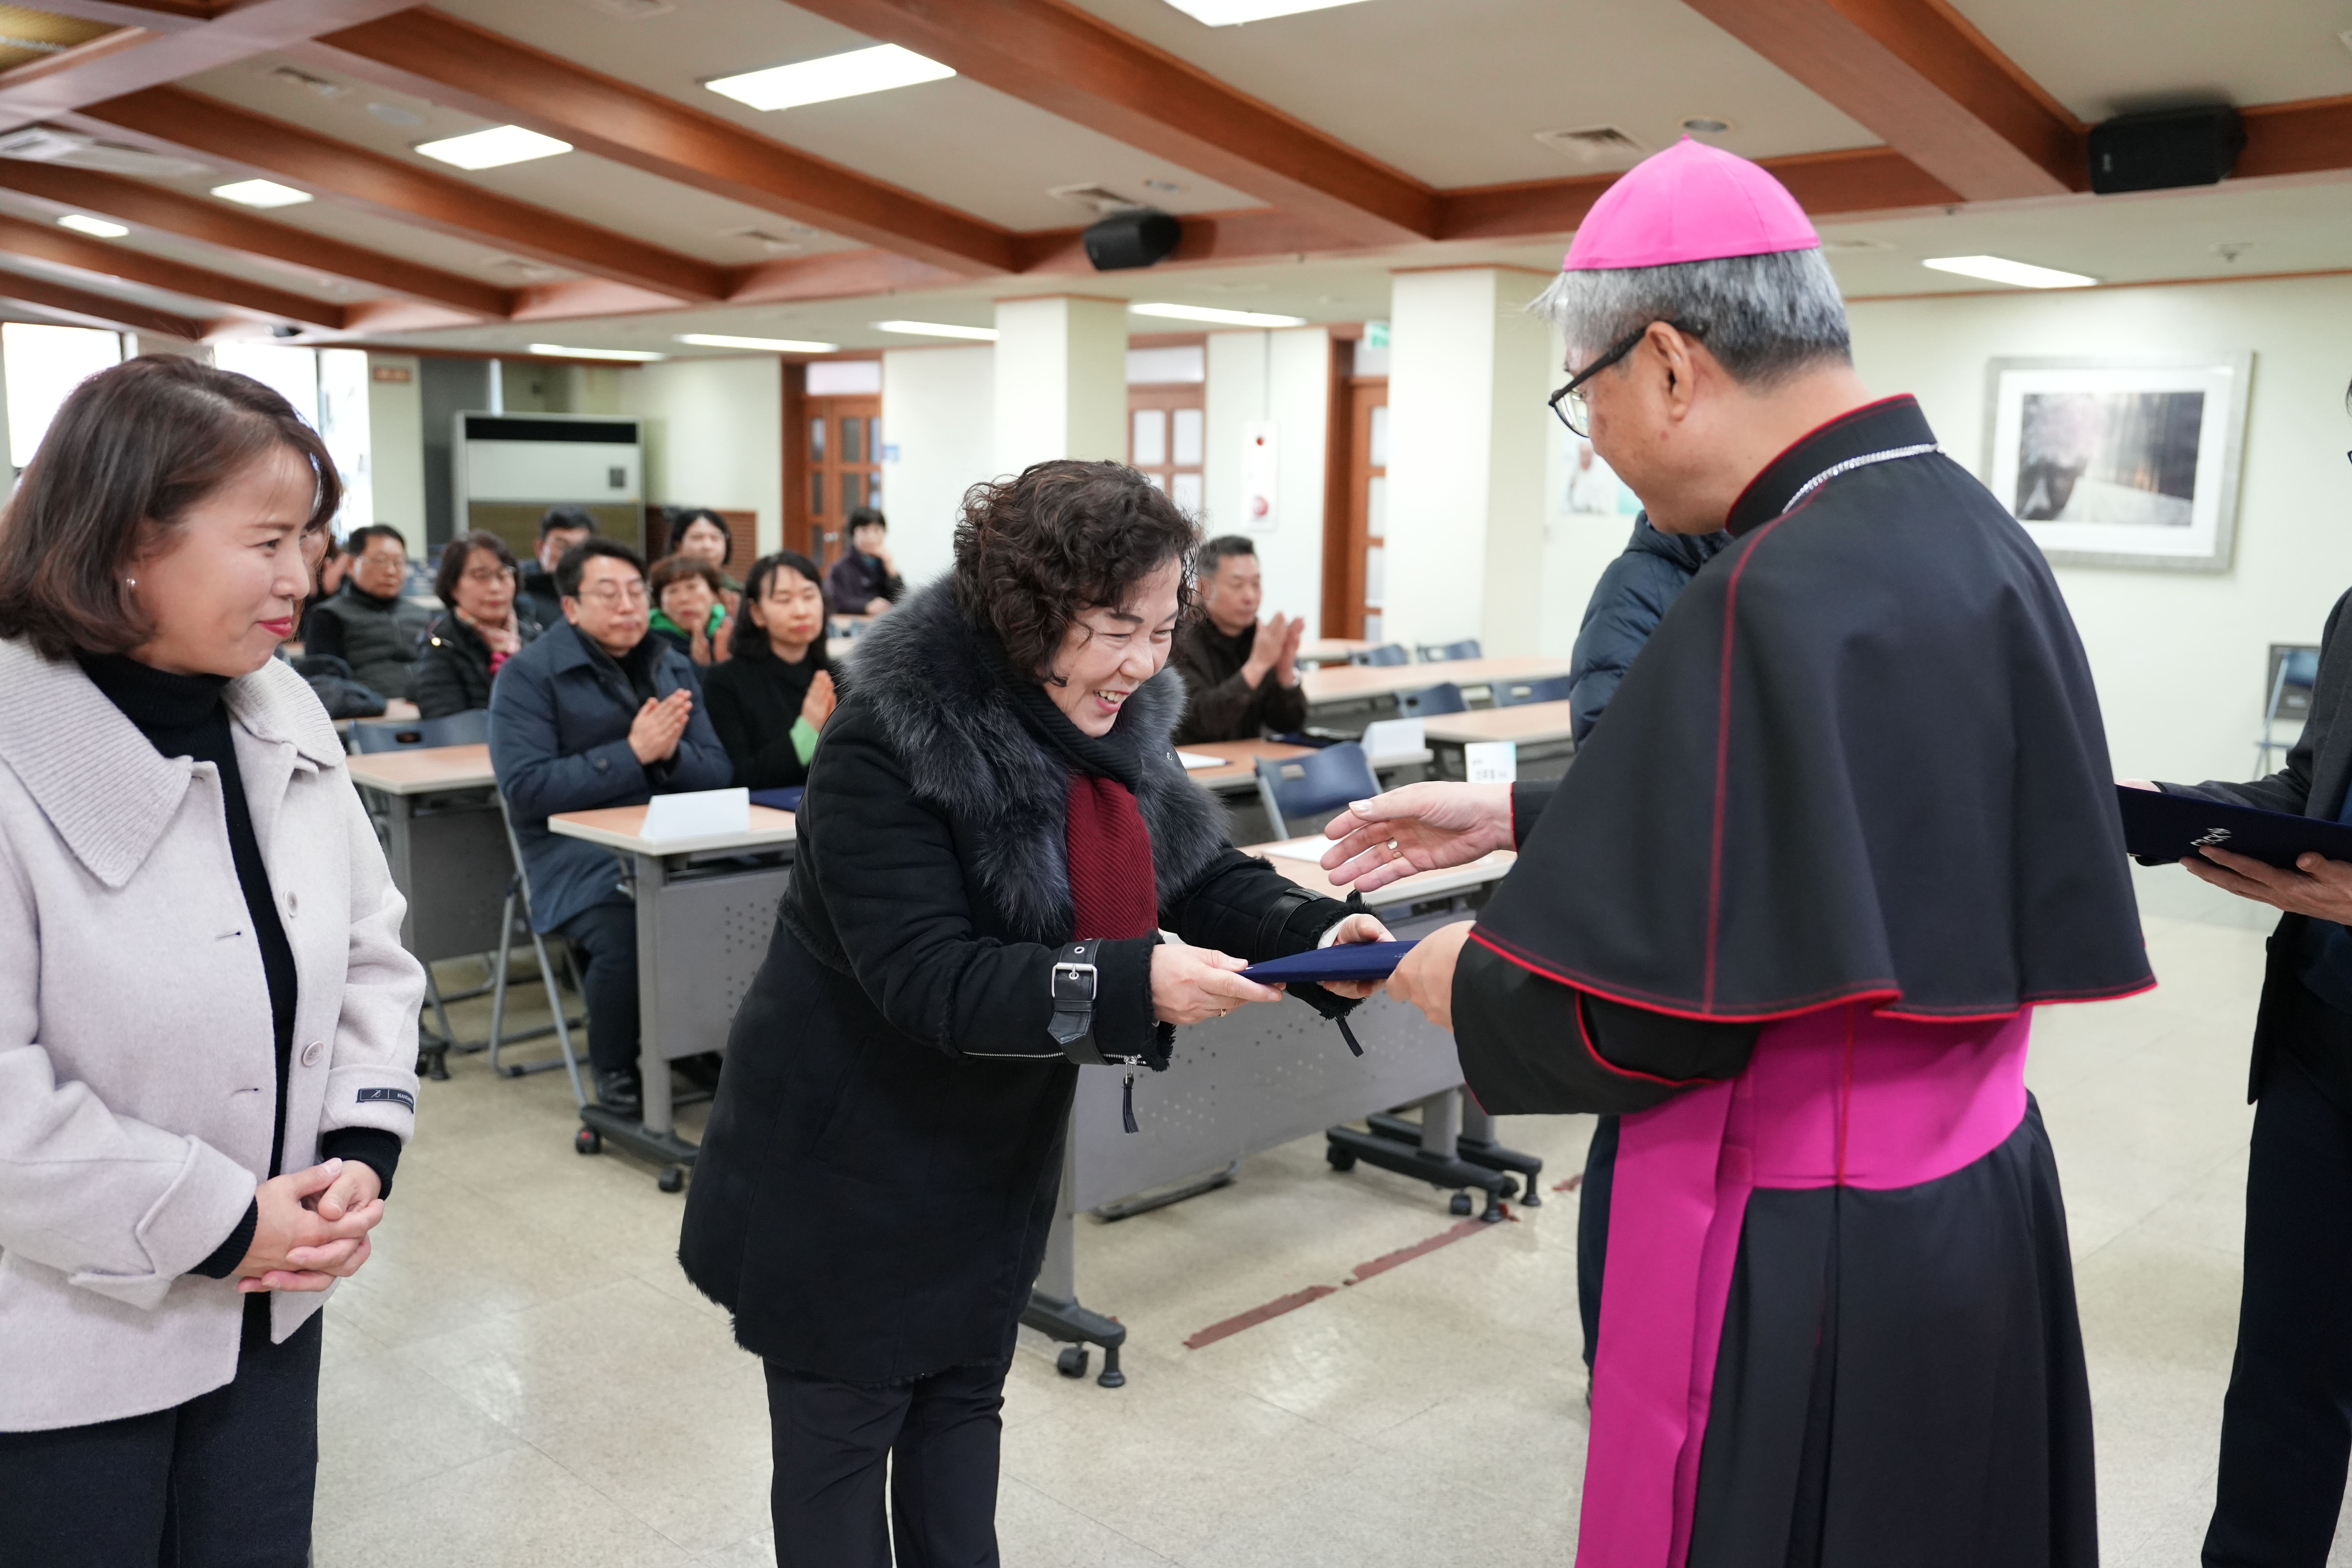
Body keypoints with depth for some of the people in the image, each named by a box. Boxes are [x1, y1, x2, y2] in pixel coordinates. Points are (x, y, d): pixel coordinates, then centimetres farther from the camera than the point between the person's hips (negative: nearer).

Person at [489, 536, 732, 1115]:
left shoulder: (674, 667, 16)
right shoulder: (528, 674, 1)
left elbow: (719, 772, 11)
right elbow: (525, 788, -11)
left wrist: (670, 753, -11)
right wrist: (633, 753, -15)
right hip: (579, 853, -4)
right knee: (624, 933, -34)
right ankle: (615, 1069, -6)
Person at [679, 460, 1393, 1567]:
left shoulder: (1111, 724, -3)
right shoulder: (885, 746, -27)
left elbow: (1203, 876, 0)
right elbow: (925, 976, -32)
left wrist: (1317, 936, -19)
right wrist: (1129, 986, -41)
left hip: (994, 1149, 7)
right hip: (846, 1169, -7)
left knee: (966, 1400, 22)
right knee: (840, 1437, 11)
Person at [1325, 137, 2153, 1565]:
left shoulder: (1782, 598, -26)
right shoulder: (1971, 532, 4)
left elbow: (1662, 1004, -23)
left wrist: (1469, 985, -4)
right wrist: (1517, 816, 16)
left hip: (1803, 1250, -9)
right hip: (1982, 1195, 9)